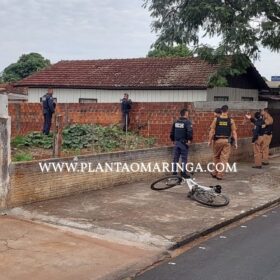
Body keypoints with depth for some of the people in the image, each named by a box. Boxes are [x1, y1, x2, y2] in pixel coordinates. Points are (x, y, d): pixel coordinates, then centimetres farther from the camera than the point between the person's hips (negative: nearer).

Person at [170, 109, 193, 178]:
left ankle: (174, 171, 17)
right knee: (184, 158, 0)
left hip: (176, 142, 6)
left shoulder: (176, 122, 10)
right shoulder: (187, 122, -10)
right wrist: (189, 140, -13)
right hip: (184, 142, -6)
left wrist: (173, 140, 22)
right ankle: (183, 172, 1)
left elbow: (172, 132, 15)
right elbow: (189, 131, -23)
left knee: (175, 158, 11)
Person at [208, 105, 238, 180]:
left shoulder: (216, 119, -2)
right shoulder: (231, 120, -2)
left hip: (217, 140, 1)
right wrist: (235, 143, 4)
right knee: (224, 158, 3)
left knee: (216, 157, 17)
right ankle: (220, 175, 2)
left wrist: (209, 141, 3)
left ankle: (215, 172, 24)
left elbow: (212, 131, -4)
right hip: (226, 140, -1)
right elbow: (234, 133, -2)